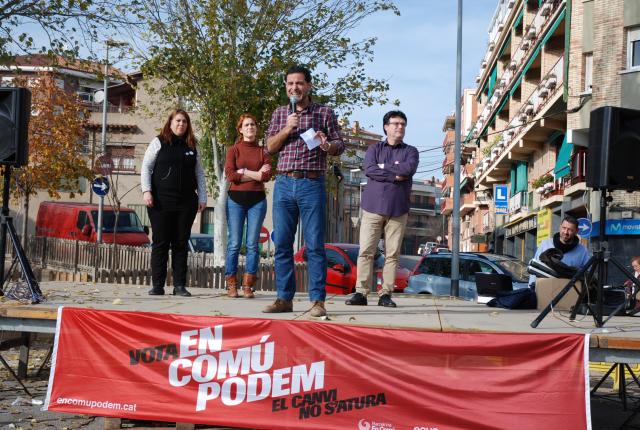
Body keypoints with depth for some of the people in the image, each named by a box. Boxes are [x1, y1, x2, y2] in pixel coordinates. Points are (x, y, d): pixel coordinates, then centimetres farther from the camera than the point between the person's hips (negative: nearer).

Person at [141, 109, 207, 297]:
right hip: (161, 201, -3)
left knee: (181, 244, 3)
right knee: (160, 242, -1)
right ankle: (157, 285, 4)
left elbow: (199, 173, 16)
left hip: (186, 202, 3)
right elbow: (146, 167, 2)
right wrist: (146, 191, -9)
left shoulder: (192, 146, 14)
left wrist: (202, 197, 8)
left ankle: (180, 285, 6)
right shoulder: (159, 142, 5)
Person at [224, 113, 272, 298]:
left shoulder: (262, 152, 12)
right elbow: (230, 175, -7)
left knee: (252, 244, 0)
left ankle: (248, 285, 4)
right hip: (236, 199, -1)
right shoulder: (233, 150, 7)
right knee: (234, 243, -2)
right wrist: (256, 174, -6)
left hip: (257, 200, 1)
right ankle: (231, 285, 3)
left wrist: (243, 172, -6)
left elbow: (267, 175, -4)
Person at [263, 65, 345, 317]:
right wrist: (287, 129, -7)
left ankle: (317, 300, -1)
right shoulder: (280, 114, 17)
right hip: (284, 183, 3)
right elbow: (270, 147, 9)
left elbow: (340, 145, 5)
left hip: (312, 184, -3)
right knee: (282, 244, 3)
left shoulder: (324, 113, 8)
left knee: (315, 244, -5)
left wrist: (327, 146, -18)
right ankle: (284, 298, 10)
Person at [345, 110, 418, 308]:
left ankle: (386, 294, 3)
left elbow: (408, 169, -8)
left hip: (398, 209, 0)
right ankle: (361, 292, -3)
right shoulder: (374, 149, 13)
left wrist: (382, 166, -3)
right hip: (373, 206, 0)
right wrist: (395, 176, -9)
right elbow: (369, 169, -5)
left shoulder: (410, 151, 13)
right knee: (365, 251, -5)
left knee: (392, 254, -1)